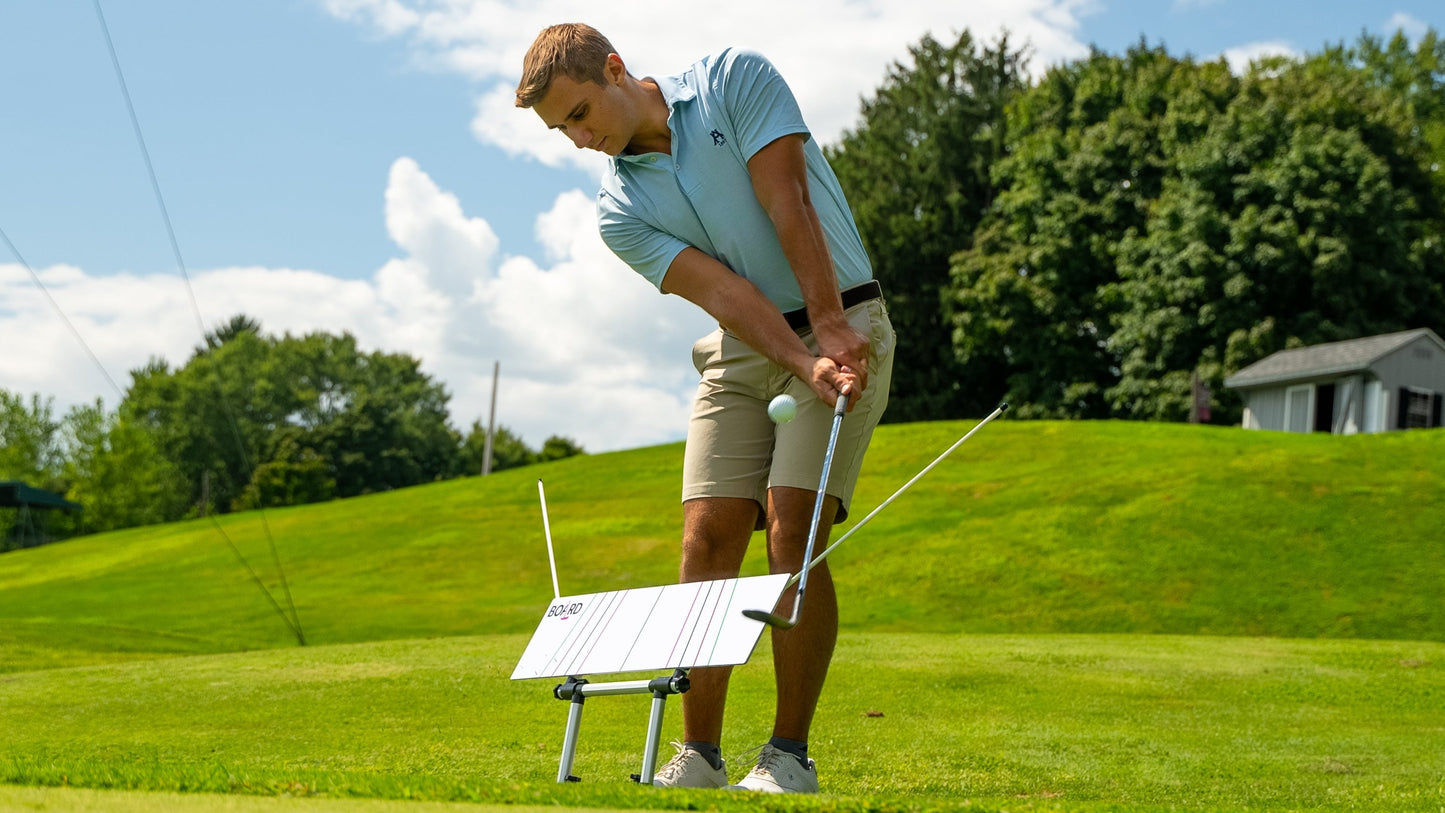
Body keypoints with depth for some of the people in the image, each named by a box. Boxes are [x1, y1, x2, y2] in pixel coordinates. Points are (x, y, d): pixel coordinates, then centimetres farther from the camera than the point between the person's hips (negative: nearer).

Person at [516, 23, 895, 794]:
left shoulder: (736, 79, -8)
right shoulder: (619, 211, 0)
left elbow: (788, 203, -15)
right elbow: (722, 291, -11)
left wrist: (831, 332, -20)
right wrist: (803, 365, -25)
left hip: (842, 328, -4)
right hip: (742, 351, 4)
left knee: (792, 533, -14)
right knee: (707, 538, -8)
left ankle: (789, 754, -8)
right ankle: (697, 756, -2)